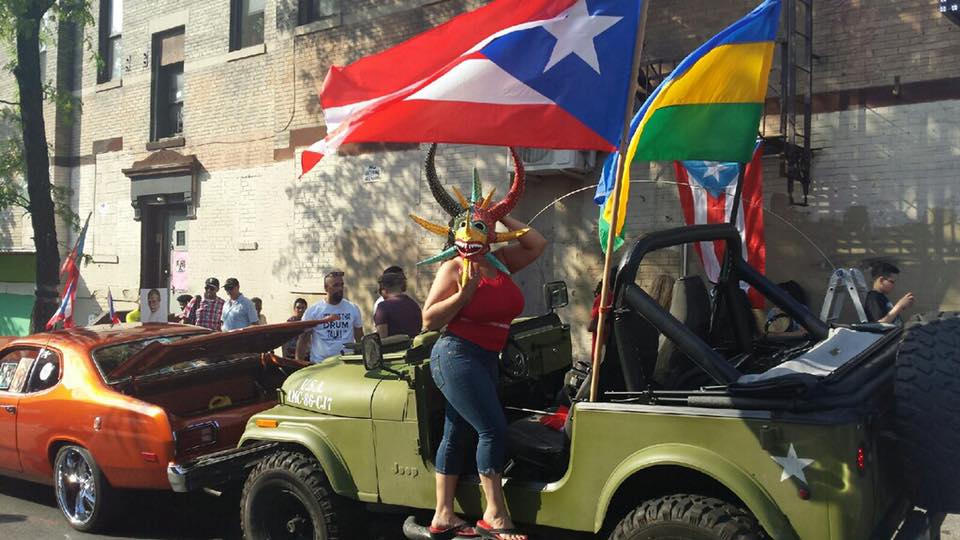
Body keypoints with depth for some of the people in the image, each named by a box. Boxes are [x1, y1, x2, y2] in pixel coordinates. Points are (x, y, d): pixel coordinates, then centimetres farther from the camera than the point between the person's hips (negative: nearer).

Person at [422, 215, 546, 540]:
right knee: (493, 428, -13)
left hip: (486, 359, 7)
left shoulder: (501, 260, 9)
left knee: (456, 433, 10)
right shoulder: (454, 268, -8)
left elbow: (537, 244, 12)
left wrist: (503, 217, 5)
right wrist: (465, 292, -20)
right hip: (457, 355, -7)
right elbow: (429, 320, -10)